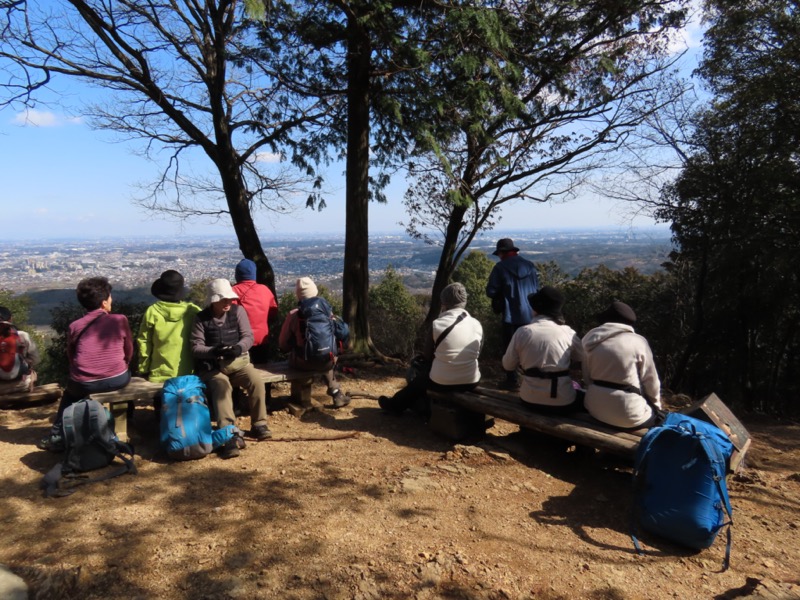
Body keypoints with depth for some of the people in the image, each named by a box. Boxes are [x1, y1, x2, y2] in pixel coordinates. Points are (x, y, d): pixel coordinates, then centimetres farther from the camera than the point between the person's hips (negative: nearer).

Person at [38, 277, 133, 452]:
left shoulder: (74, 327, 2)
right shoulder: (120, 320, -3)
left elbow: (71, 358, 15)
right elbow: (129, 352, 8)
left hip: (84, 383, 2)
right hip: (117, 380, -1)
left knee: (70, 391, 35)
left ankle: (57, 438, 34)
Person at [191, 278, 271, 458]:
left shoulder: (238, 311, 3)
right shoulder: (201, 318, 0)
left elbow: (248, 336, -3)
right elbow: (196, 347, -6)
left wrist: (239, 347, -26)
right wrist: (213, 351, -27)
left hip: (238, 361, 2)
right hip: (212, 366, -2)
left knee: (256, 381, -26)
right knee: (222, 387, -33)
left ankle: (259, 425, -8)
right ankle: (230, 435, -40)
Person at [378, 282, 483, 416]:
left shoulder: (437, 325, -11)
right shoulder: (477, 325, -1)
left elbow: (427, 357, 0)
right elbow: (476, 354, 11)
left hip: (441, 383, -4)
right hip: (471, 382, 4)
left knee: (420, 377, 27)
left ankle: (396, 404, 47)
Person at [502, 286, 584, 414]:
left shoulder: (522, 332, -5)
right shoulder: (567, 332, -6)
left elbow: (508, 365, 5)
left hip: (530, 400, 2)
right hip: (562, 403, -2)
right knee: (582, 395, 32)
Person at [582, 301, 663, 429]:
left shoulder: (592, 342, 6)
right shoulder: (638, 342, -7)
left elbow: (588, 378, 10)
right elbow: (650, 380, -1)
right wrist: (656, 405, 15)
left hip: (595, 408, 6)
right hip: (627, 414, -5)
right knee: (656, 414, 25)